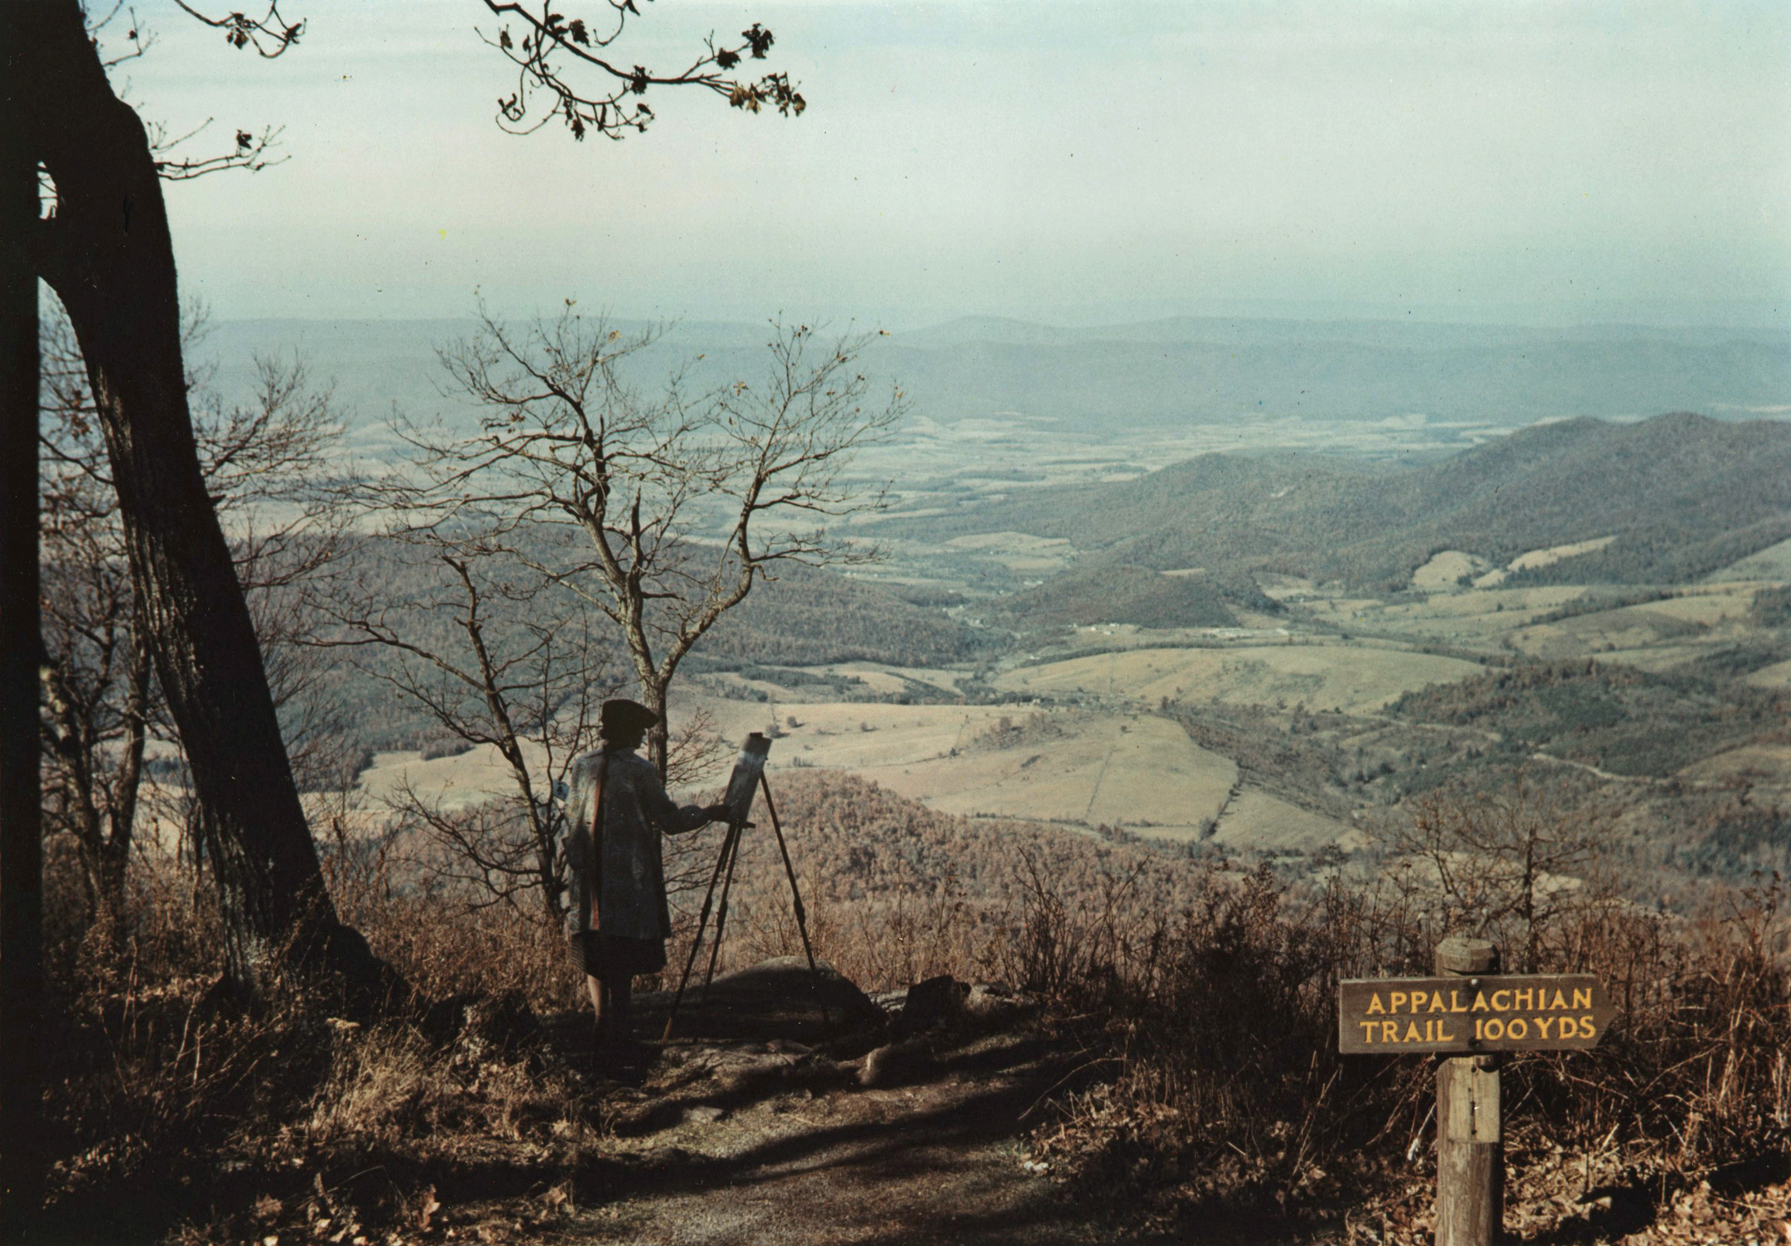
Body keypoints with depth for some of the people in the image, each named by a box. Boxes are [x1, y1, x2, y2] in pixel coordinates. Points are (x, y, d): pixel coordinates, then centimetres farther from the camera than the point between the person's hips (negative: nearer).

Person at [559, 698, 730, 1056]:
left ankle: (603, 1029, 8)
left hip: (590, 879, 4)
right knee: (623, 959, 4)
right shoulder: (639, 770, -10)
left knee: (595, 958, 11)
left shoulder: (582, 767, 3)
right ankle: (617, 1032, 4)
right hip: (630, 878, -4)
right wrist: (708, 814, 10)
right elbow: (669, 821, -5)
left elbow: (571, 822, 7)